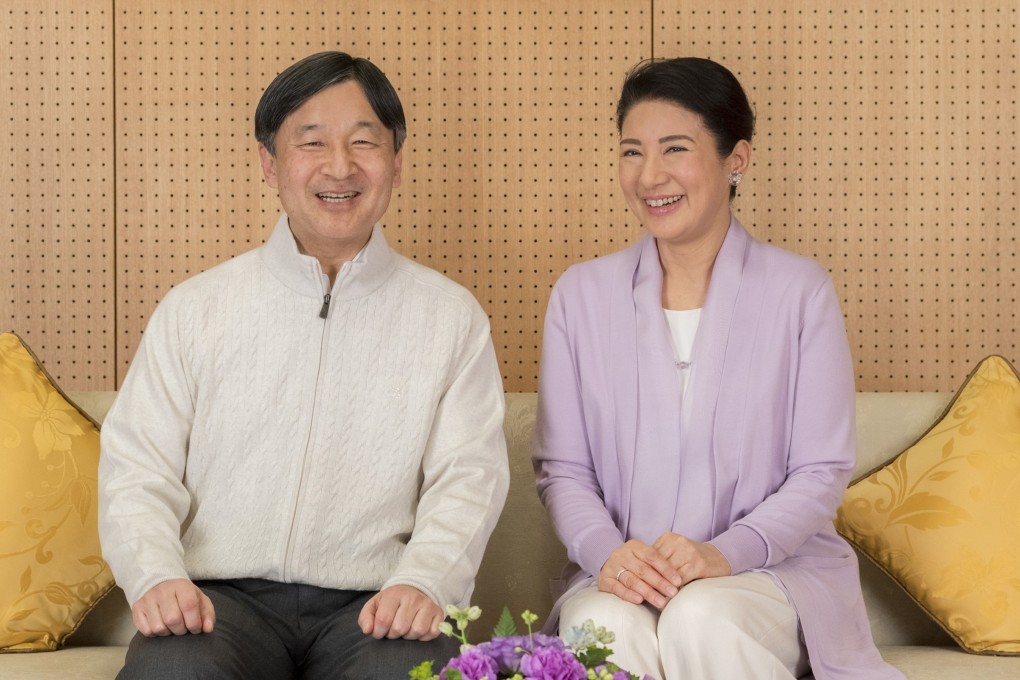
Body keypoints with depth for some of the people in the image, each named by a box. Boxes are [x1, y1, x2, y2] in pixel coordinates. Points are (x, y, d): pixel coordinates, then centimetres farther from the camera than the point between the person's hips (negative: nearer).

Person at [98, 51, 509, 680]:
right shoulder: (194, 308, 13)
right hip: (222, 599, 0)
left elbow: (468, 475, 4)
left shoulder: (451, 317, 12)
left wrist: (424, 581, -15)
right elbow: (138, 469, 8)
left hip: (373, 607, 0)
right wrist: (156, 575, -12)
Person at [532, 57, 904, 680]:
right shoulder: (581, 295, 8)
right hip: (621, 576, 1)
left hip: (773, 568, 0)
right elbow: (562, 468, 6)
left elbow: (822, 472, -1)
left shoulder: (801, 291, 1)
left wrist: (725, 553, -18)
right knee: (607, 626, -33)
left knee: (702, 619, -34)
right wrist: (607, 551, -15)